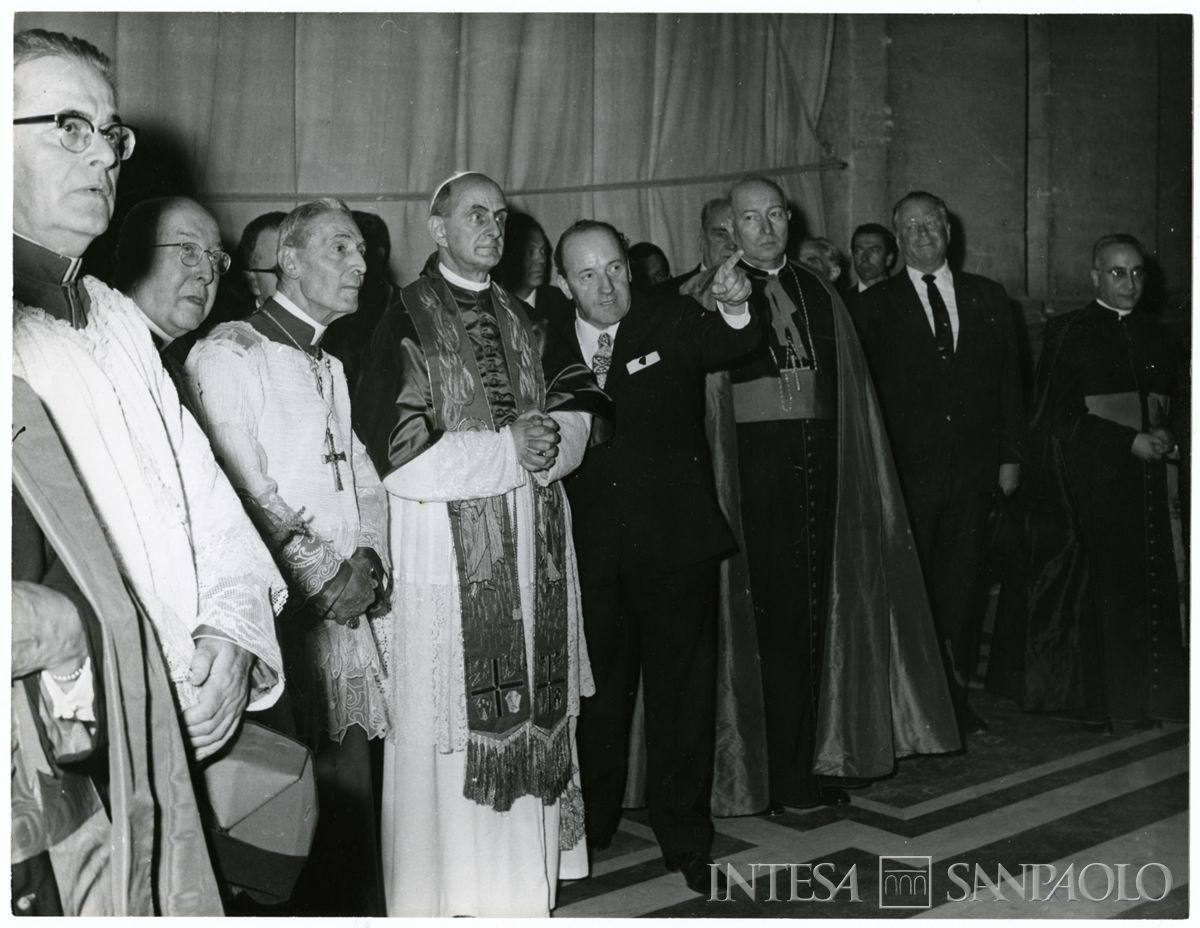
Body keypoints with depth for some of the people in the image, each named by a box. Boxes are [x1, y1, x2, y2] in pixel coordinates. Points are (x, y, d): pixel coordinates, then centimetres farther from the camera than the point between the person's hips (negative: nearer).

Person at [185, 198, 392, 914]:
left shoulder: (331, 368, 22)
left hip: (351, 609, 7)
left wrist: (368, 562, -1)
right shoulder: (228, 353, -4)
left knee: (353, 796, 8)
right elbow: (245, 493, -13)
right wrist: (326, 578, -11)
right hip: (285, 615, -7)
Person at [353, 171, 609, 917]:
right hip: (448, 552, -5)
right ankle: (442, 890, 12)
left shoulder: (521, 319, 15)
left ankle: (524, 878, 19)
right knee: (450, 729, -1)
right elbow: (399, 454, -12)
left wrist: (549, 436, -10)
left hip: (535, 549, 5)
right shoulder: (405, 321, -3)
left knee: (529, 720, 8)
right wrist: (507, 449, -11)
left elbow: (576, 419, 13)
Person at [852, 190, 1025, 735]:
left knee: (960, 587, 8)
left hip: (973, 467, 3)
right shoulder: (874, 305, 2)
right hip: (907, 470, -3)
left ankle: (955, 697, 18)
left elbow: (1008, 381, 12)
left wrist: (1010, 455, 6)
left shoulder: (987, 298, 12)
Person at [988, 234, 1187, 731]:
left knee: (1150, 587, 3)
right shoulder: (1068, 334, -2)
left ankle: (1142, 694, 14)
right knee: (1091, 586, -3)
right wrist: (1129, 440, -13)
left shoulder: (1156, 336, 13)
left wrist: (1167, 438, -4)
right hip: (1089, 481, -4)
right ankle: (1090, 699, 7)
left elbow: (1176, 406, 18)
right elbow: (1058, 416, -7)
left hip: (1149, 482, 5)